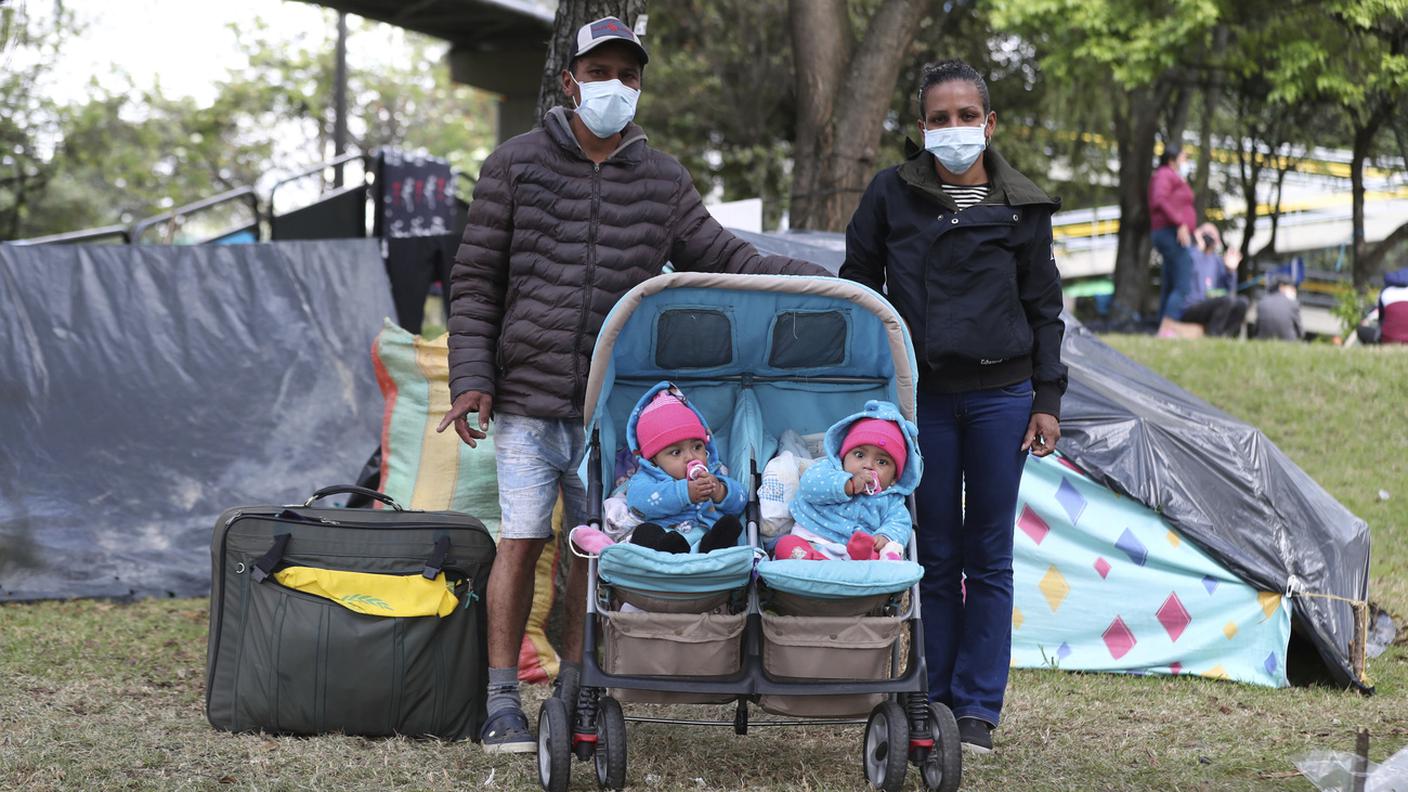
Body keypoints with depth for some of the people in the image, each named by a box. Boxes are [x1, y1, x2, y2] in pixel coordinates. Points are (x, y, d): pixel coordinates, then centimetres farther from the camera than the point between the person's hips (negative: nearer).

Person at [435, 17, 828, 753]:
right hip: (526, 395, -2)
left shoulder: (663, 180, 8)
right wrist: (471, 378, -6)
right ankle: (502, 704, 5)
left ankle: (574, 695, 17)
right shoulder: (516, 165, 1)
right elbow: (475, 282, 2)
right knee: (521, 542, -3)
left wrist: (812, 280, -5)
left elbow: (721, 258, 10)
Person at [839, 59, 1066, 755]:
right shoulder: (891, 195, 2)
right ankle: (933, 701, 15)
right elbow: (857, 289, 9)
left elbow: (1044, 308, 8)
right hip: (922, 395, 0)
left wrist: (1048, 399, 3)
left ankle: (977, 709, 11)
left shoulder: (1021, 207, 2)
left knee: (988, 557, 4)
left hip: (1000, 394, 0)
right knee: (935, 555, 5)